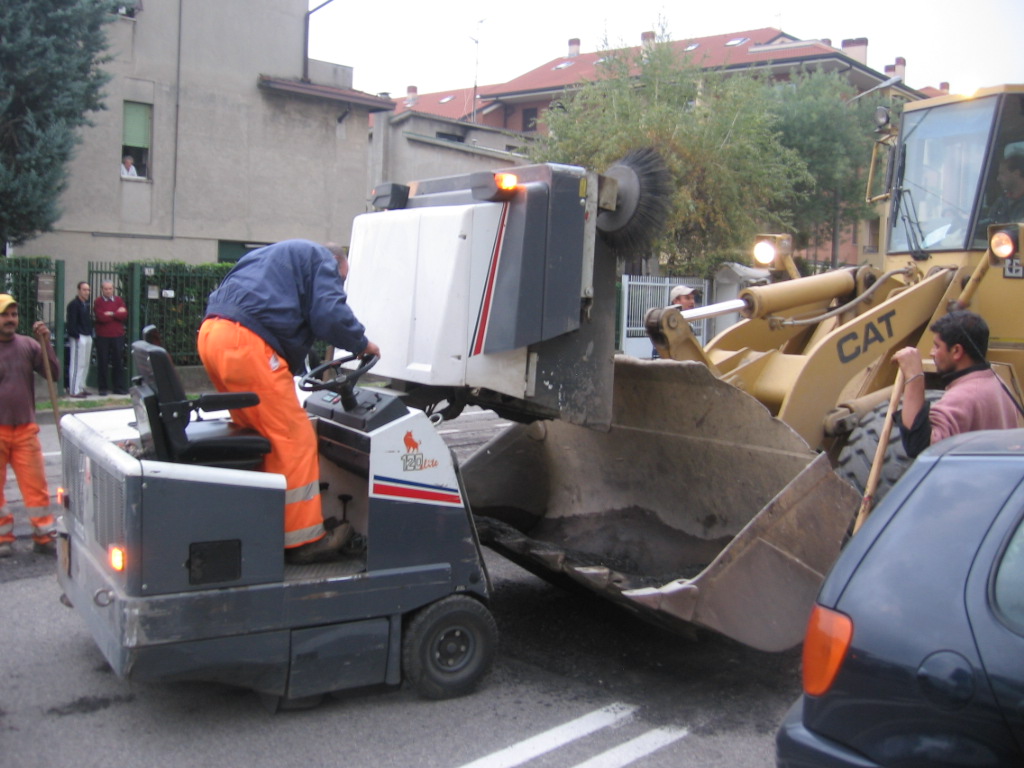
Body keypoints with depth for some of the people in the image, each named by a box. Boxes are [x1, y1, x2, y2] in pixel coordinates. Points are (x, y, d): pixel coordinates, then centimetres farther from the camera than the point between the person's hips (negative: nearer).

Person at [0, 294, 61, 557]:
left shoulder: (28, 345, 3)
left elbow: (53, 372, 0)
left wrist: (46, 342, -10)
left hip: (25, 429, 2)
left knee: (36, 484, 4)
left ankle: (44, 537, 12)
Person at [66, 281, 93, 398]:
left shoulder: (87, 305, 18)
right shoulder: (74, 304, -10)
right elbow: (71, 322, -15)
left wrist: (90, 334, 13)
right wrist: (76, 336, -18)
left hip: (87, 337, 9)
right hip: (79, 337, -9)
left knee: (85, 364, 12)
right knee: (77, 364, -8)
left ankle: (81, 387, 20)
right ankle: (74, 390, -6)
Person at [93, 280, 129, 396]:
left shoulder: (119, 300, 10)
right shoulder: (98, 302, 0)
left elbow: (124, 315, -4)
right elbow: (101, 317, -14)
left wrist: (111, 314, -11)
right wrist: (117, 313, -6)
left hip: (117, 335, 3)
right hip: (102, 337, -3)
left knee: (118, 362, 5)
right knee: (103, 363, 1)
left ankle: (119, 387, 11)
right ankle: (103, 388, 8)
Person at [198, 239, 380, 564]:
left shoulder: (276, 256, 36)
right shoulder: (322, 259, 10)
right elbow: (330, 315, -7)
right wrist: (361, 343, 9)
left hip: (212, 334, 10)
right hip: (247, 342, -10)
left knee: (260, 435, 17)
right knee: (294, 440, -5)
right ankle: (303, 539, -3)